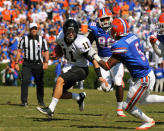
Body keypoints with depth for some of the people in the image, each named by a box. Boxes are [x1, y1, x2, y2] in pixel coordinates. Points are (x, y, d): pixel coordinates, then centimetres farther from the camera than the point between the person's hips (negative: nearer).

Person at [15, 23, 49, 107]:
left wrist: (46, 62, -11)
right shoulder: (24, 39, 1)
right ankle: (24, 101, -13)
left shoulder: (42, 40, 3)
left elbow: (46, 52, 3)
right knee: (25, 81, -15)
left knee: (40, 83, 7)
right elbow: (19, 51, 5)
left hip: (38, 64, 1)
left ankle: (40, 101, 24)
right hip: (27, 64, -1)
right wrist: (16, 63, -2)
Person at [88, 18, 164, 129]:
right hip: (149, 73, 9)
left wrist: (94, 56, -3)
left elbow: (107, 66, -15)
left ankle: (148, 121, 24)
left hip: (143, 79, -9)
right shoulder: (133, 36, 2)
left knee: (128, 106, 9)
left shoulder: (120, 46, -21)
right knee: (142, 99, 32)